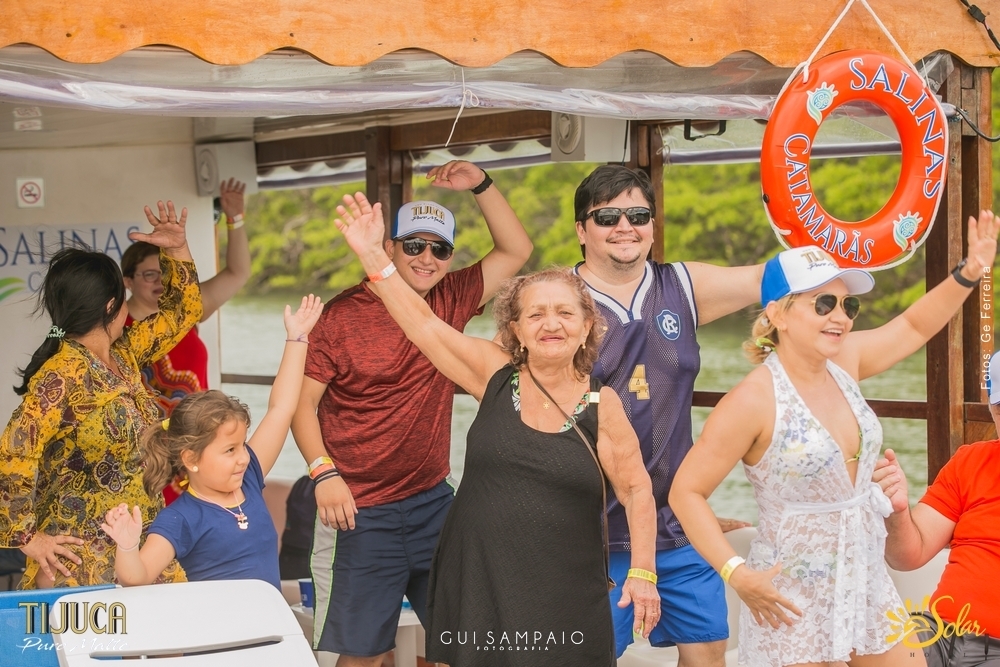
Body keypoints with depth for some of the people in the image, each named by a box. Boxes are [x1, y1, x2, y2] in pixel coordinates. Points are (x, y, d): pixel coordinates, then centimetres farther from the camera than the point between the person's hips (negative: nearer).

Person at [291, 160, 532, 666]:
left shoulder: (451, 302, 3)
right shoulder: (343, 315, -9)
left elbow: (515, 251, 7)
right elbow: (302, 400, -9)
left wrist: (480, 185, -4)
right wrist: (324, 473, -22)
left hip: (433, 501, 5)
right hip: (360, 510, -5)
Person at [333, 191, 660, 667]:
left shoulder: (601, 404, -2)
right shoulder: (496, 375, 0)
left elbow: (636, 490, 2)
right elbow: (423, 323, -2)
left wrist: (642, 571, -6)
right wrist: (372, 254, -8)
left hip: (565, 600, -1)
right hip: (477, 587, 1)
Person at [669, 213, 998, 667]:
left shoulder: (844, 362, 1)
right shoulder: (754, 399, -19)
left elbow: (914, 326, 18)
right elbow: (686, 493, -16)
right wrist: (735, 573, -23)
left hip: (867, 577, 7)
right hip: (794, 599, -7)